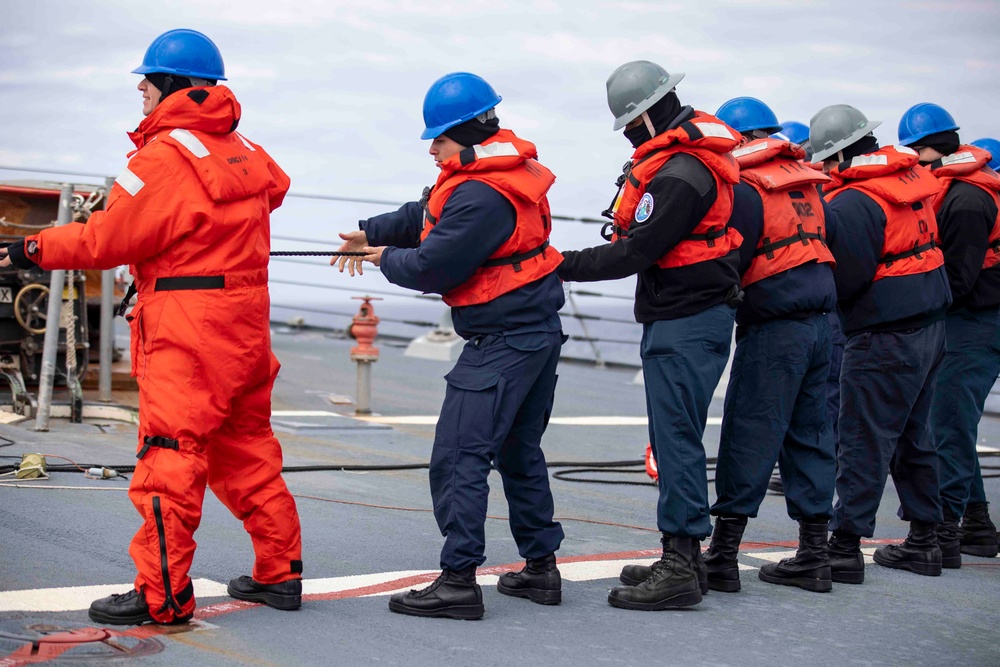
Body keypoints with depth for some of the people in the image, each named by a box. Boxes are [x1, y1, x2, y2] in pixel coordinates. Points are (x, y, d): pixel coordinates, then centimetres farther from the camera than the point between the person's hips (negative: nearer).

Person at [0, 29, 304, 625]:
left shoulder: (165, 155, -13)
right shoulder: (244, 151, 11)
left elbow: (107, 240, -12)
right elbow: (274, 186, 31)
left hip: (187, 329, -8)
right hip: (246, 323, 8)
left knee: (169, 459, -5)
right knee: (247, 448, 16)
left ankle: (163, 594, -3)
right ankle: (280, 573, 21)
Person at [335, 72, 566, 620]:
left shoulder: (480, 196, -22)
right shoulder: (506, 168, 11)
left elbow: (432, 268, -19)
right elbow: (426, 214, 23)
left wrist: (387, 259, 1)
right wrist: (370, 233, 24)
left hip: (502, 340, -11)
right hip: (539, 329, 11)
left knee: (458, 457, -9)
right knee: (519, 450, 19)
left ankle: (459, 580, -9)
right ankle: (540, 568, 25)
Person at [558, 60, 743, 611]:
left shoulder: (680, 175, -22)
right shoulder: (698, 146, 11)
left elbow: (635, 252, -19)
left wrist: (566, 266, -12)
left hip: (686, 322, -11)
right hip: (678, 316, 11)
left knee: (676, 438, -8)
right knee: (671, 437, 14)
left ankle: (680, 568, -5)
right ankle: (682, 558, 22)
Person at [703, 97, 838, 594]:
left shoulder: (745, 190, -11)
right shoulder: (806, 181, 13)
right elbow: (829, 234, 19)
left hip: (773, 329, -7)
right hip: (819, 322, 8)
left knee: (748, 440, -3)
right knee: (809, 436, 11)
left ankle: (723, 555, 0)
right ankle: (814, 556, 15)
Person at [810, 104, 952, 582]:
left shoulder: (851, 204, -20)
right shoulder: (911, 175, 7)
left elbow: (845, 281, -19)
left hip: (884, 337, -9)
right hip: (929, 326, 9)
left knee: (864, 443, -5)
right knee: (912, 436, 18)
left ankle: (846, 546, -2)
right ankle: (924, 539, 25)